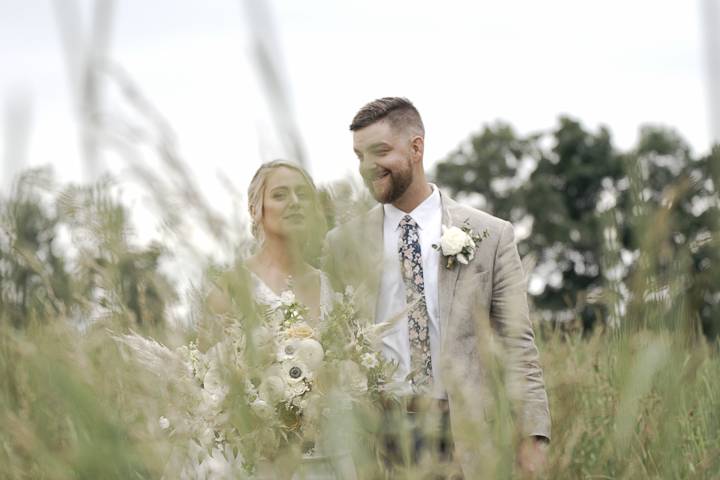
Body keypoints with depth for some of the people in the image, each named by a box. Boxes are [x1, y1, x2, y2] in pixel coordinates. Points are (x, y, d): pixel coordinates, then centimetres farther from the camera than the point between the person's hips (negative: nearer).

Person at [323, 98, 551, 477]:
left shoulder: (491, 236, 3)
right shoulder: (342, 244, 7)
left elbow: (517, 346, 1)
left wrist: (532, 437, -8)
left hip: (464, 433, -1)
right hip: (372, 438, 1)